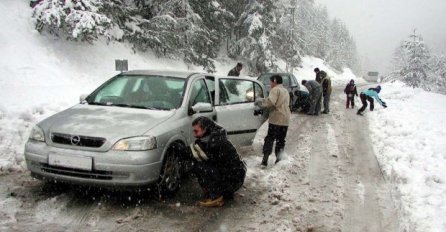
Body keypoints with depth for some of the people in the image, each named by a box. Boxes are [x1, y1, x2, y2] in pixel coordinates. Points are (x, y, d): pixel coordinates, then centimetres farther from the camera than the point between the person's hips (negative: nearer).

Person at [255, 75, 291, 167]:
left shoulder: (275, 89, -5)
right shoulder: (285, 91, 23)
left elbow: (270, 102, -20)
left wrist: (260, 102, -5)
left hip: (276, 119, -7)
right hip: (286, 119, 7)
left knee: (269, 138, -4)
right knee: (281, 140, 13)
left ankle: (265, 159, -8)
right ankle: (278, 158, 11)